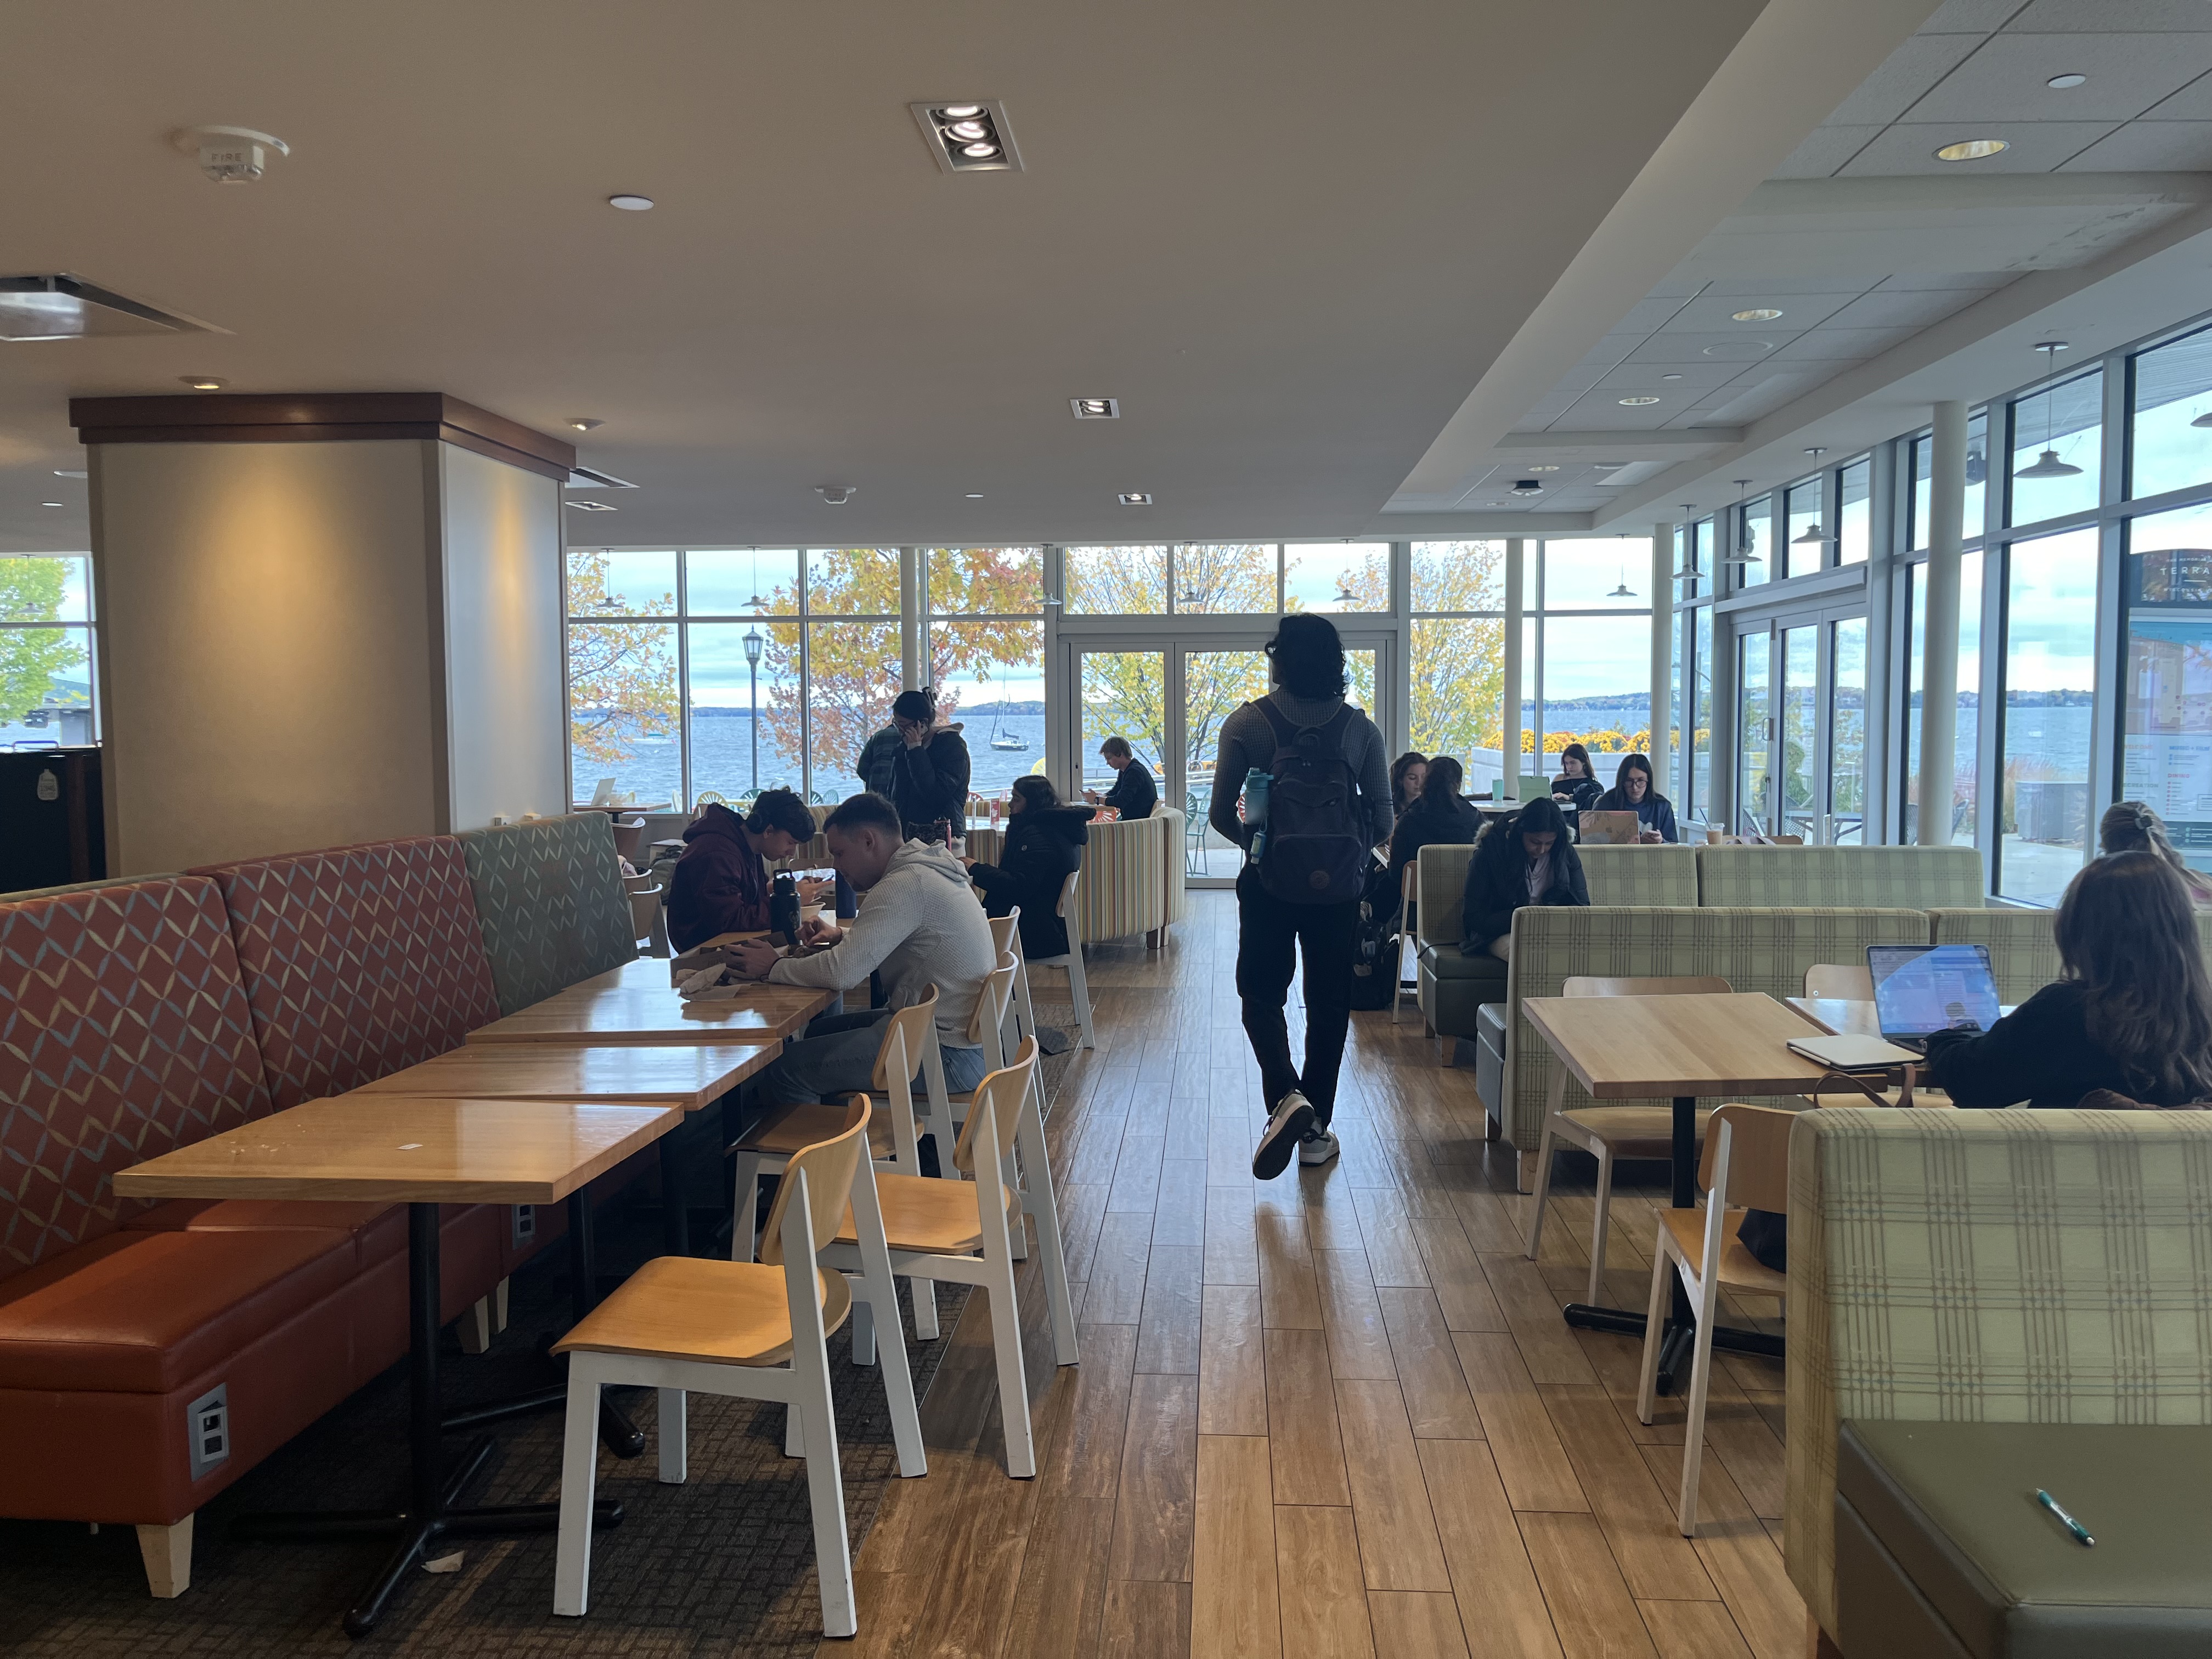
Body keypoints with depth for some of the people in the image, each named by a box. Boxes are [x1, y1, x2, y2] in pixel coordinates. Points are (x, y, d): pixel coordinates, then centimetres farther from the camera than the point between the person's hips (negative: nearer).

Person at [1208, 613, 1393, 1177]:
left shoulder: (1247, 723, -6)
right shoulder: (1360, 729, -1)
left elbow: (1221, 815, -5)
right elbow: (1383, 822, 0)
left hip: (1270, 883, -1)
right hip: (1338, 886, 1)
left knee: (1261, 994, 13)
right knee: (1329, 1005, 12)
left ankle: (1286, 1097, -10)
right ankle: (1315, 1128, 18)